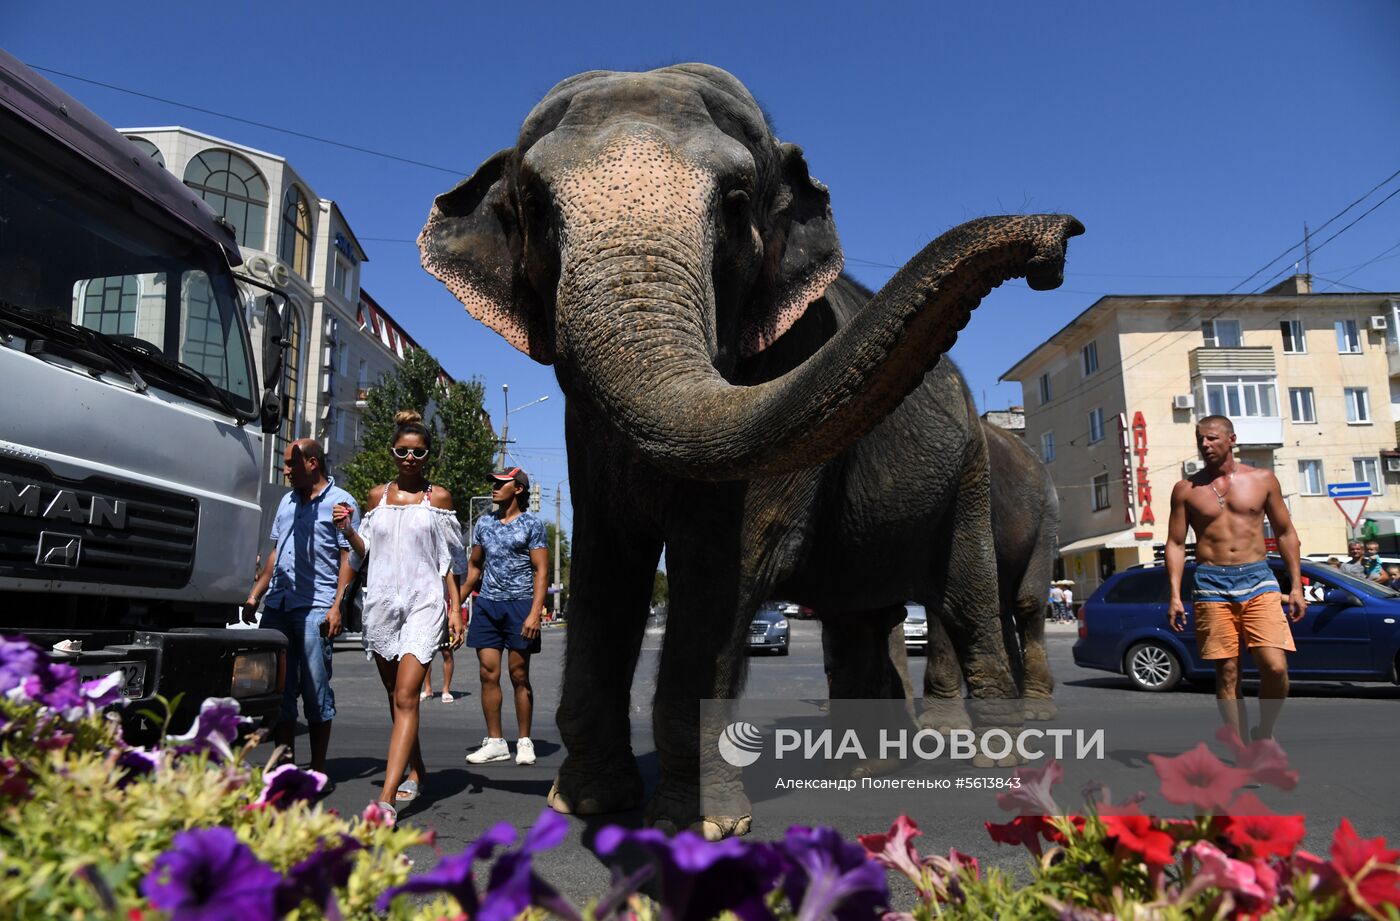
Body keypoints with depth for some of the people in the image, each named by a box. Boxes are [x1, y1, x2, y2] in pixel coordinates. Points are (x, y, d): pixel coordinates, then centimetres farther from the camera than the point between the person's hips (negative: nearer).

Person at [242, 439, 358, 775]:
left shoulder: (340, 502, -1)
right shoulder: (288, 501, 21)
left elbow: (349, 558, -6)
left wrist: (337, 607, -15)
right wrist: (254, 596, 17)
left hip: (315, 607, -7)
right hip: (277, 606, 7)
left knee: (316, 690, -3)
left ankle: (318, 769, 5)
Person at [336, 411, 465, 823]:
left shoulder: (438, 497, 4)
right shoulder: (378, 496, 12)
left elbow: (450, 561, 4)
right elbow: (365, 552, 17)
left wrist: (456, 608, -3)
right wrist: (348, 530, -2)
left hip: (423, 603, -4)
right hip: (381, 602, 4)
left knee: (406, 697, -14)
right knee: (395, 697, 13)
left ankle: (386, 799, -20)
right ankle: (415, 772, 31)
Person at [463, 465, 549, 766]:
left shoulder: (532, 524, -1)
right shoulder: (484, 523, 13)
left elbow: (541, 571, -5)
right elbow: (474, 565, 20)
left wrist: (535, 612, -15)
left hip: (520, 605, -4)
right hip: (487, 605, 4)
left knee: (519, 677, 2)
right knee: (489, 675, 1)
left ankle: (524, 741, 12)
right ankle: (495, 742, 10)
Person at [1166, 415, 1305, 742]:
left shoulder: (1262, 480, 8)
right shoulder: (1186, 489, 5)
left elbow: (1285, 533, 12)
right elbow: (1175, 544, 6)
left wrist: (1296, 586, 6)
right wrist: (1175, 596, -2)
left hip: (1258, 579, 0)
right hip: (1212, 584, 0)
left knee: (1276, 668, -11)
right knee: (1227, 672, 2)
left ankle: (1265, 734, 14)